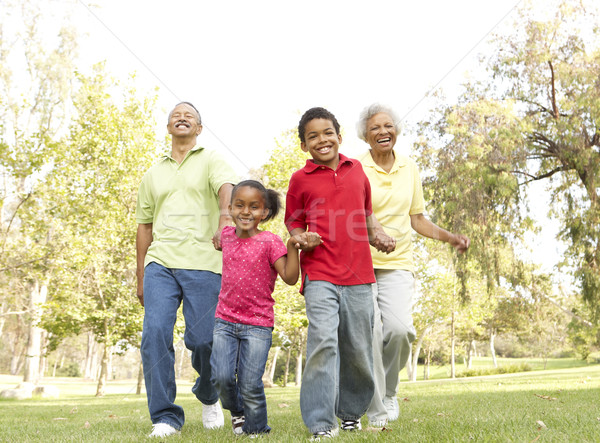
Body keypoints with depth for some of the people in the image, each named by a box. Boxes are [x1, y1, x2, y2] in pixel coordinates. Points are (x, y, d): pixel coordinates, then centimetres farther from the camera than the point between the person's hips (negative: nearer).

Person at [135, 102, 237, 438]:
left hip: (203, 263, -3)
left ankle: (209, 397, 26)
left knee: (202, 339, -6)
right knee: (155, 334, -11)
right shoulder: (153, 175, 22)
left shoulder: (211, 161, 10)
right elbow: (144, 227, 22)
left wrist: (225, 215, -37)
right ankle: (165, 417, 1)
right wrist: (141, 278, 16)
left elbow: (227, 188, -13)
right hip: (160, 262, 4)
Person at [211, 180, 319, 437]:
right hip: (225, 321, 4)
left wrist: (293, 245, -24)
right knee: (222, 377, -7)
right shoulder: (227, 235, 6)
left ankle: (257, 431, 20)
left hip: (258, 325, -3)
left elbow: (290, 277, -16)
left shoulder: (270, 242, -8)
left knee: (250, 385, -2)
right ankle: (237, 412, 25)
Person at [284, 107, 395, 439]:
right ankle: (321, 423, -7)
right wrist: (301, 239, -8)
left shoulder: (356, 169, 12)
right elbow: (293, 222, 13)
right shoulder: (300, 179, 4)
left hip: (359, 273, 3)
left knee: (358, 349, 9)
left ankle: (351, 411, 31)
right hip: (319, 274, -3)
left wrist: (376, 235, 9)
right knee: (323, 340, -17)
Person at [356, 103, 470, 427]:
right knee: (369, 334, -9)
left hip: (398, 264, 3)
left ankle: (388, 390, 15)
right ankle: (377, 412, 9)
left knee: (399, 328, -16)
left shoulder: (410, 169, 13)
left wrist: (449, 237, 6)